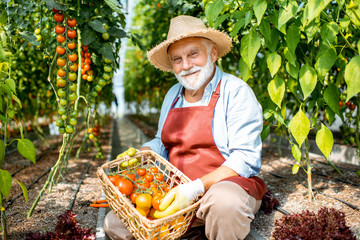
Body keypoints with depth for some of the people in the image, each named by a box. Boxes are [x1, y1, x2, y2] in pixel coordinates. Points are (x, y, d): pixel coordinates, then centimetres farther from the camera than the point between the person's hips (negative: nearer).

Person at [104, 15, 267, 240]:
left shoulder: (236, 91, -9)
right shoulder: (173, 95, 13)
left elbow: (245, 158, -17)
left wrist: (196, 188, -25)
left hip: (228, 183, -5)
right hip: (176, 189, 6)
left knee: (224, 202, -41)